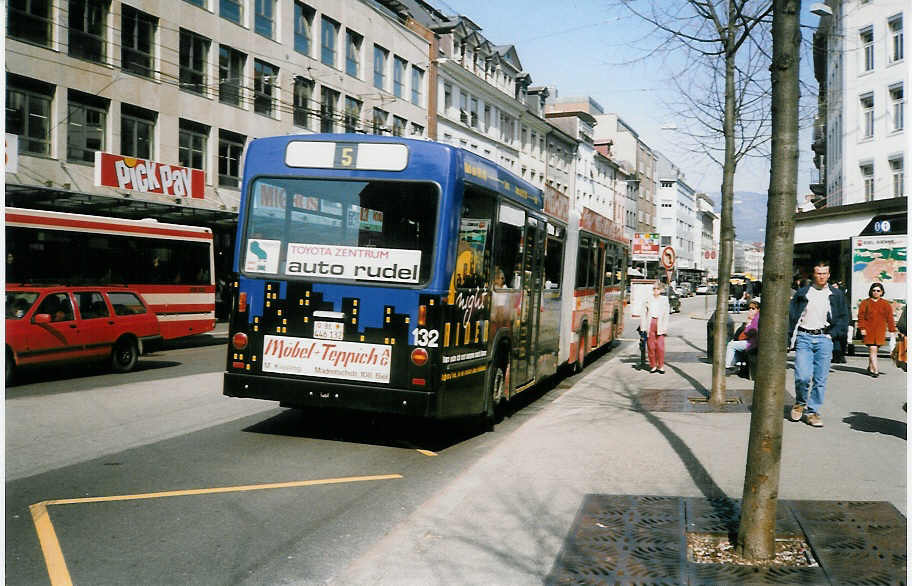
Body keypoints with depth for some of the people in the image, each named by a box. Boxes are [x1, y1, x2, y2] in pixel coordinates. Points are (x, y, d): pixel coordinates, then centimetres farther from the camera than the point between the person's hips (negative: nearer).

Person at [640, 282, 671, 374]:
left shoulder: (664, 299, 9)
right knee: (651, 346, 1)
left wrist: (664, 327, -3)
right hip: (650, 323, 1)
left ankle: (661, 366, 4)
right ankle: (653, 365, 11)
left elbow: (666, 315, 6)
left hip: (659, 324, -1)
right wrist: (643, 327, 0)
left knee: (660, 346, -6)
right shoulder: (648, 299, 10)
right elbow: (643, 313, 8)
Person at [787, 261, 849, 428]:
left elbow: (844, 319, 15)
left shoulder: (836, 295, 12)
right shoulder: (802, 293, 9)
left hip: (824, 339, 1)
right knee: (803, 376, -12)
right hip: (804, 337, -1)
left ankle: (812, 411, 10)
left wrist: (832, 334, 1)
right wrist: (790, 339, 0)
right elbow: (791, 316, 8)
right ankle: (800, 403, 14)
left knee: (820, 379, -1)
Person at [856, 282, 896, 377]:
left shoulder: (886, 304, 9)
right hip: (868, 330, -1)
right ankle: (875, 370, -11)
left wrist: (892, 330, 3)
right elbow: (861, 316, 3)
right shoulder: (865, 303, 5)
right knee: (872, 349, -10)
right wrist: (862, 328, -6)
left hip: (880, 331, 2)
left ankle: (871, 367, 23)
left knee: (873, 350, 3)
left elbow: (890, 318, 8)